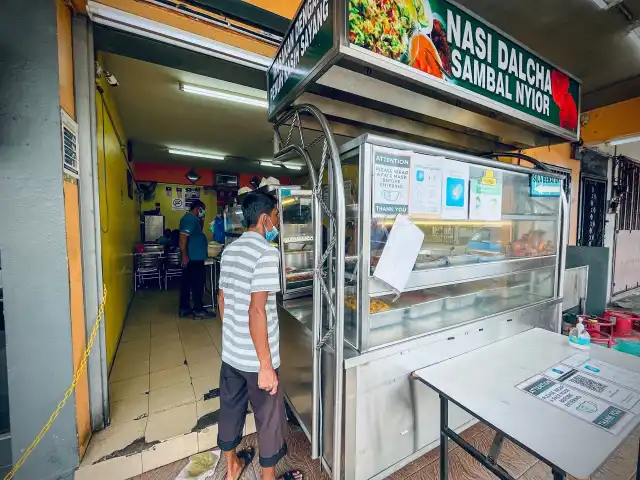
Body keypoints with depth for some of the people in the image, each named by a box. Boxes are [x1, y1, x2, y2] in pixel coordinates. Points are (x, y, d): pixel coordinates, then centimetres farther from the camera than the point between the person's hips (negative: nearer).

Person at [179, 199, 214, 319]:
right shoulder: (190, 219, -15)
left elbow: (196, 234, 26)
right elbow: (183, 237, -23)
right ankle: (198, 310, 4)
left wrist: (201, 221, 14)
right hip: (194, 258, -10)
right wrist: (184, 255, -25)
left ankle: (184, 308, 21)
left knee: (187, 283, 13)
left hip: (192, 258, 10)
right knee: (198, 283, -3)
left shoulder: (192, 218, 16)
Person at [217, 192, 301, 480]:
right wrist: (266, 365, -21)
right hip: (255, 358, -8)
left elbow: (222, 299, 11)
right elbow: (256, 310, -27)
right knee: (269, 417, 15)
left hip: (230, 351, 8)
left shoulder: (229, 251, 4)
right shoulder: (266, 253, -22)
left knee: (230, 408, 25)